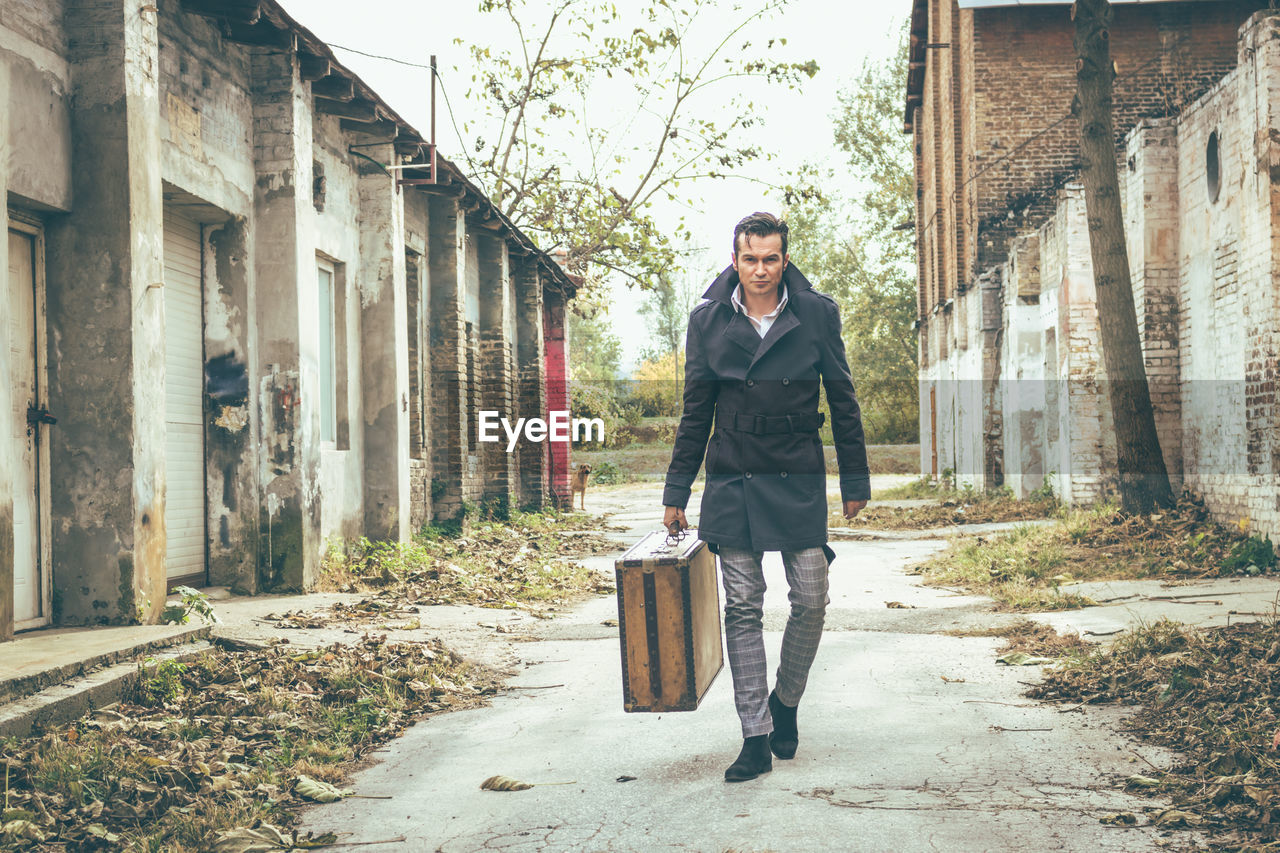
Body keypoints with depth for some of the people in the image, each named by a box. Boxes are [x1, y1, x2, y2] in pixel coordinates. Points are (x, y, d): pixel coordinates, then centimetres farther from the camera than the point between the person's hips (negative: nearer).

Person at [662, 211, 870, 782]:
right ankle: (756, 739, 5)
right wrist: (677, 491, 8)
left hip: (799, 479, 0)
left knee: (811, 600, -1)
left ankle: (785, 702, 25)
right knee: (742, 606, 0)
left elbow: (842, 401, 6)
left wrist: (855, 479, 5)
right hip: (731, 480, 1)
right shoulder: (708, 321, 2)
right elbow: (696, 412, 9)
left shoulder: (817, 314, 0)